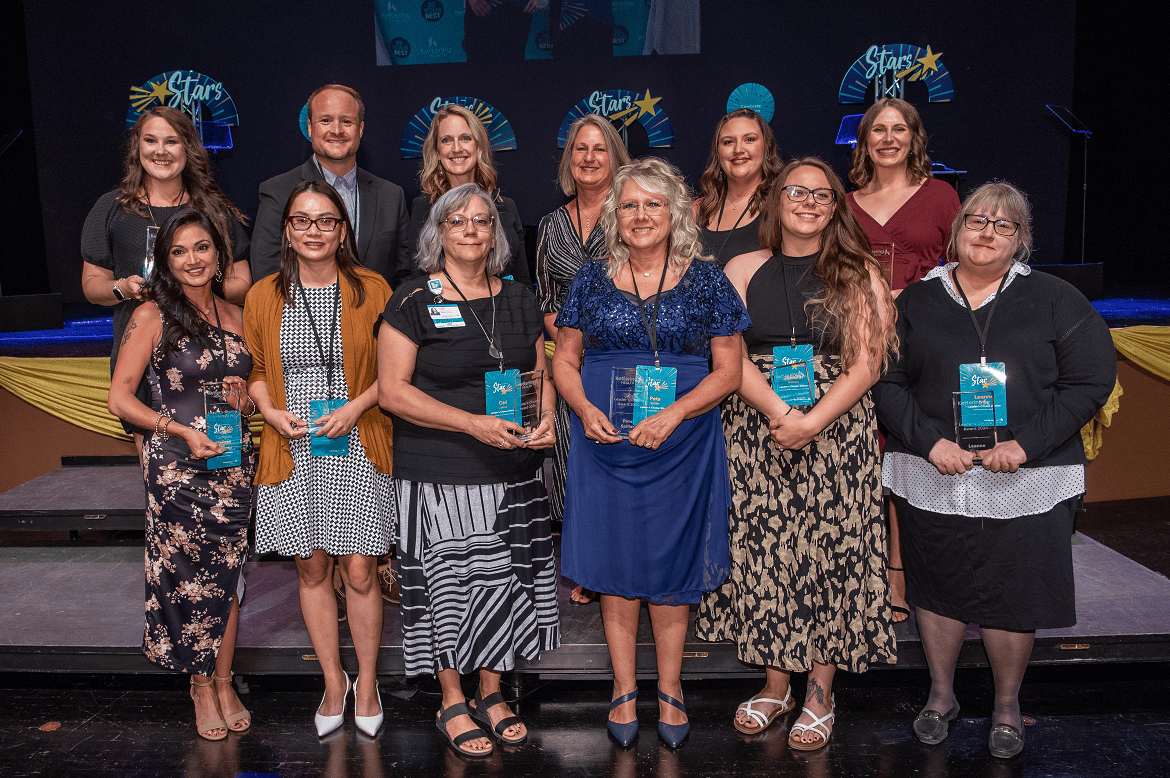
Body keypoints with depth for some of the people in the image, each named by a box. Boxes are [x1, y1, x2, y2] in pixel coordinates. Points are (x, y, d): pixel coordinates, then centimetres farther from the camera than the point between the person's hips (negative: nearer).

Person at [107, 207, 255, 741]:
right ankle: (202, 687, 22)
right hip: (177, 469, -4)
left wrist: (243, 400, -1)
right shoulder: (152, 315, -5)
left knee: (227, 576, 9)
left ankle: (224, 683, 24)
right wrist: (182, 431, -17)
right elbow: (120, 399, -6)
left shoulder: (234, 315, 10)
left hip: (233, 465, 4)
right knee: (188, 578, 4)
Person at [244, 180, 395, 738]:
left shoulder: (372, 290, -1)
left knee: (359, 571, 0)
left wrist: (355, 408, -11)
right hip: (293, 451, 2)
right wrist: (271, 412, -5)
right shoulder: (263, 296, 4)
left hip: (357, 448, -2)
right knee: (312, 570, 10)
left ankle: (367, 682, 21)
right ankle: (333, 681, 28)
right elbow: (255, 370, 14)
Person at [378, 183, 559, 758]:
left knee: (507, 580, 10)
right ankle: (452, 705, 22)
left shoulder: (519, 299, 10)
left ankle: (490, 695, 29)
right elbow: (393, 390, -10)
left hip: (515, 473, 4)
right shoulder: (414, 302, -4)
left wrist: (546, 418, -5)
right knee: (451, 584, 3)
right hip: (439, 474, -4)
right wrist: (473, 424, -18)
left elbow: (542, 373, 17)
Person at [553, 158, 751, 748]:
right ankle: (624, 688, 24)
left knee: (671, 568, 6)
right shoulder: (592, 279, 5)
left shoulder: (706, 280, 0)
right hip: (605, 443, 1)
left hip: (681, 446, -1)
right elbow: (564, 359, 9)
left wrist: (675, 414, -15)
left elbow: (728, 369, -1)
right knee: (614, 565, 7)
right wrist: (585, 409, -11)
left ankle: (669, 688, 25)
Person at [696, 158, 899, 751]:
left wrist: (813, 422, -17)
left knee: (831, 552, 1)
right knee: (764, 549, 3)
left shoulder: (859, 274, 5)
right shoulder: (743, 270, 8)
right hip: (756, 429, 1)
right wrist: (779, 412, -16)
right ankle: (775, 684, 20)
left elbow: (867, 364, -3)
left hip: (838, 429, -1)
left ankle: (820, 693, 17)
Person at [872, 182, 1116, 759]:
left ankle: (1007, 705, 28)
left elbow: (1091, 380, -1)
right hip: (931, 478, 1)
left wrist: (1026, 443, -12)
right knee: (938, 587, 11)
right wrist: (930, 441, -13)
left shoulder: (1055, 300, 4)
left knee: (1013, 595, 5)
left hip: (1027, 482, -1)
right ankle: (941, 693, 32)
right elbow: (888, 383, 2)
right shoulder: (917, 302, 7)